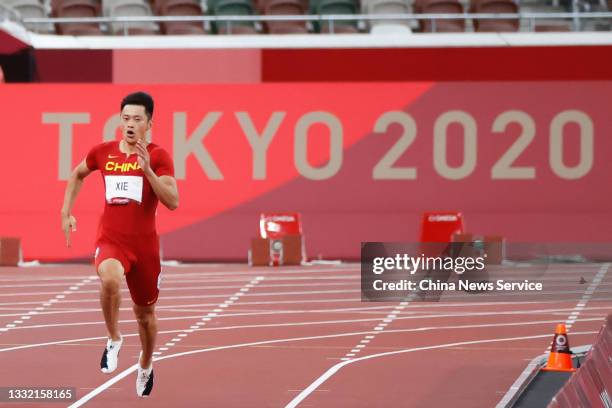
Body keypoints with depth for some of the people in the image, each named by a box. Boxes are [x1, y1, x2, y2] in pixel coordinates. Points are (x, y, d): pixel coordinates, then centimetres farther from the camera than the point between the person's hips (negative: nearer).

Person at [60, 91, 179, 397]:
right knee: (110, 279, -35)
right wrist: (66, 212, 16)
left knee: (145, 311, 15)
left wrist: (147, 169, -26)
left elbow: (172, 202, -17)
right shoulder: (103, 152, 2)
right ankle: (114, 340, -12)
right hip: (110, 241, 0)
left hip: (145, 244, 0)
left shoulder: (158, 156, -6)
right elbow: (77, 175, 24)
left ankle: (145, 366, 43)